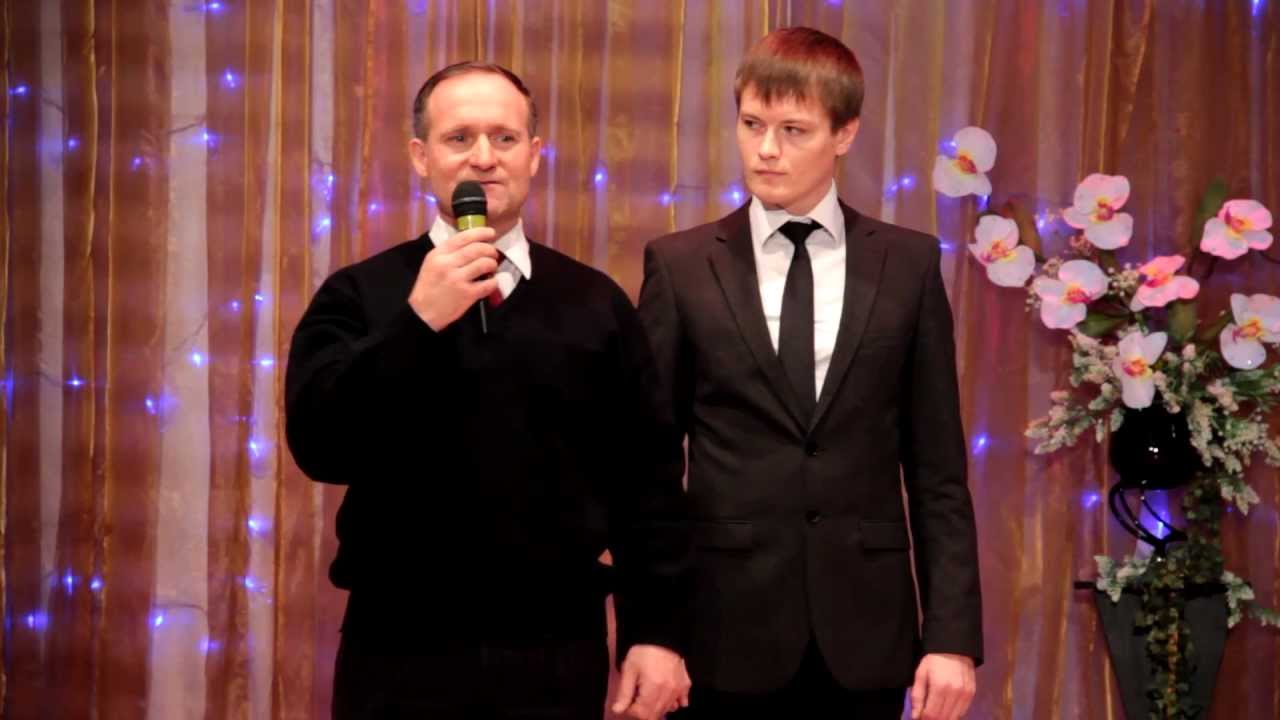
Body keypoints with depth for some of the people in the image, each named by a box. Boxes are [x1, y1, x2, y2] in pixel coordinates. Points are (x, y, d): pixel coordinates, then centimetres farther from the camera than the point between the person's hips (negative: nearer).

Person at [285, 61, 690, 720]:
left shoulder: (595, 302, 6)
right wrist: (419, 321, -19)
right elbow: (321, 446, -11)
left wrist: (656, 630, -1)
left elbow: (648, 476, 5)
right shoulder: (359, 296, 1)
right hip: (401, 652, -1)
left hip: (558, 652, 1)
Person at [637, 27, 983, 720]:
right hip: (727, 629, -1)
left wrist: (953, 632, -2)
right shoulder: (680, 266, 2)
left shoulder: (909, 264, 4)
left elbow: (937, 468, 4)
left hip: (865, 630, 1)